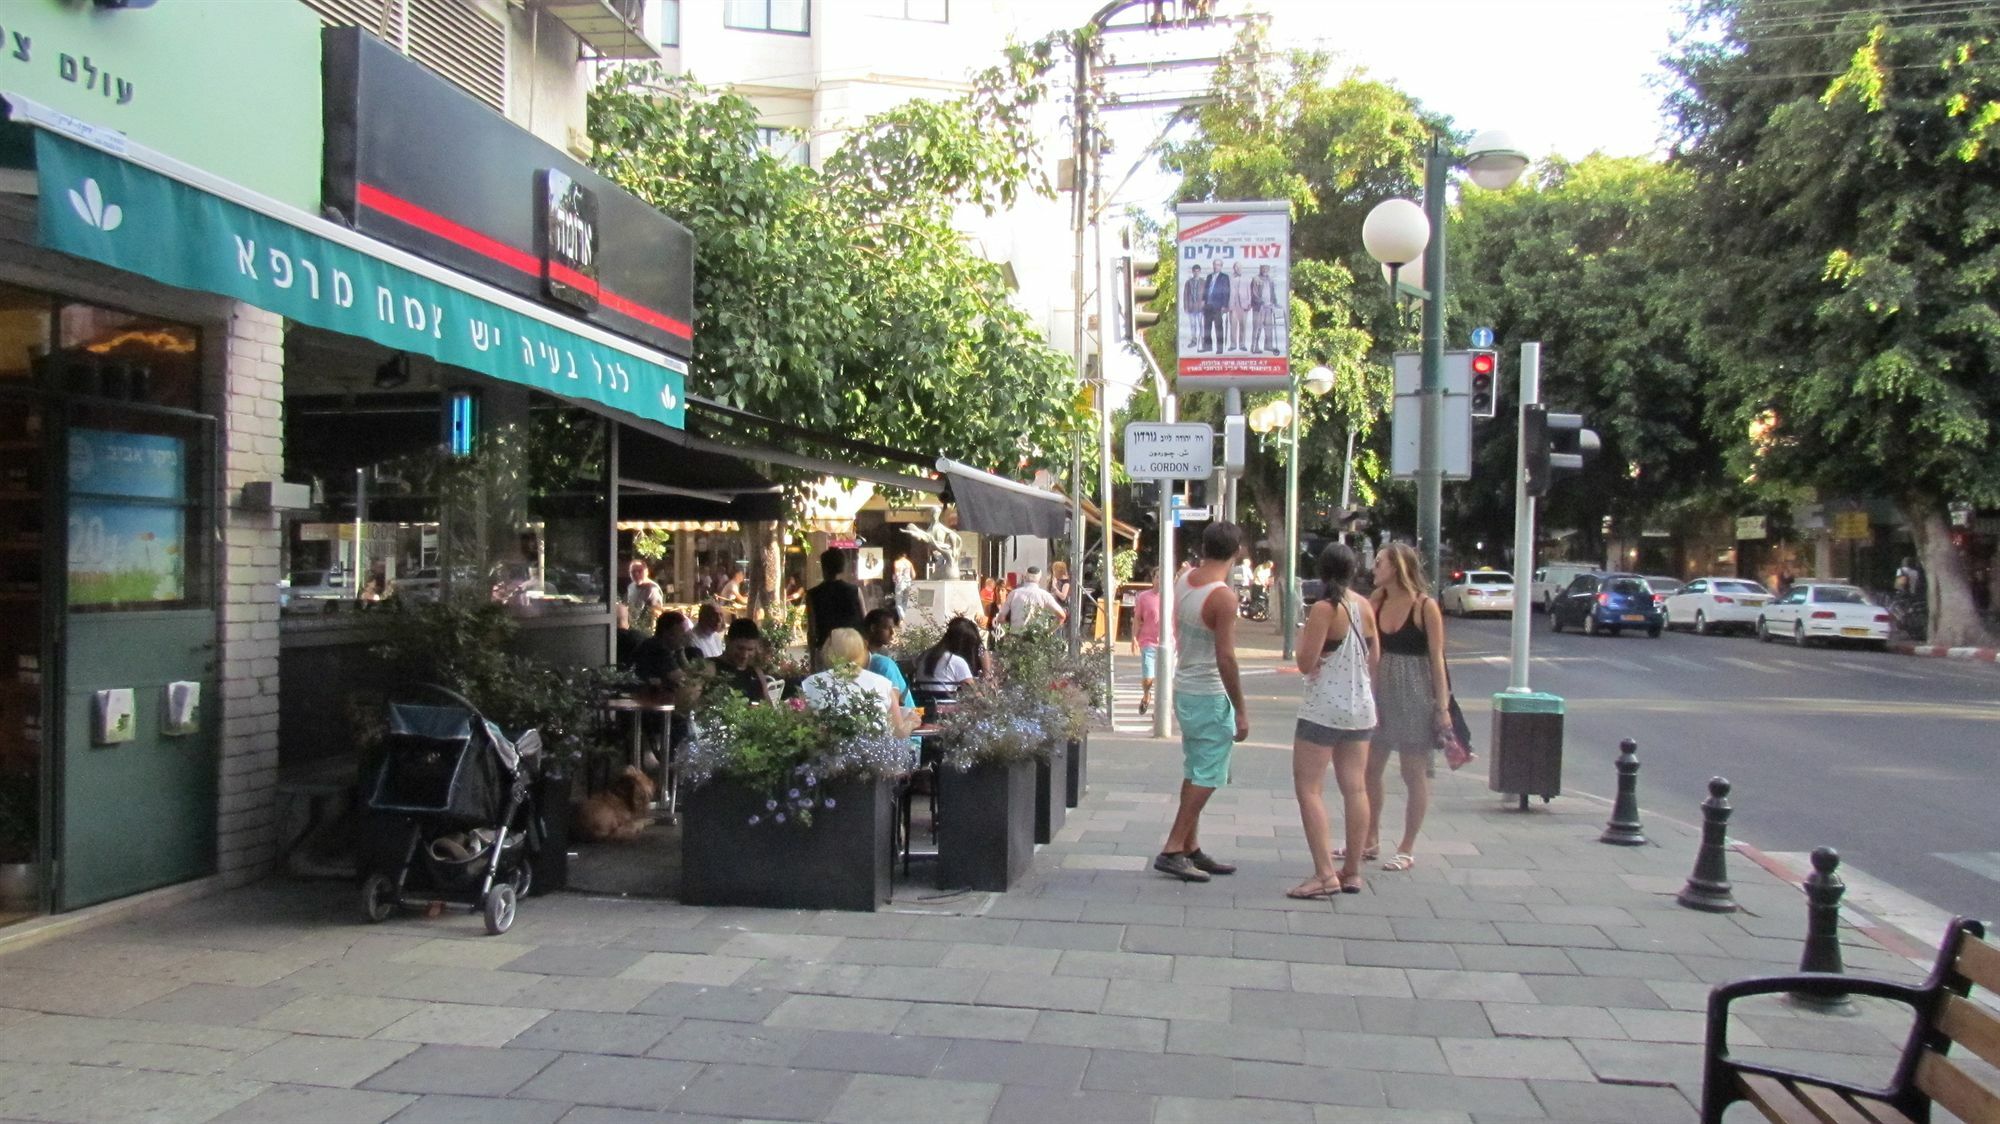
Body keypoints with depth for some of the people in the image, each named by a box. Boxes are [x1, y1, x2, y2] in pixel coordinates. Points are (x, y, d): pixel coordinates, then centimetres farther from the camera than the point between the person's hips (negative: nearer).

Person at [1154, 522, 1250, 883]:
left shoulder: (1184, 583, 5)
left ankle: (1190, 850, 21)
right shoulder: (1223, 596, -20)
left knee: (1194, 773, 15)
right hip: (1210, 694, -8)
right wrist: (1241, 711, -17)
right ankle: (1172, 851, -1)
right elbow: (1225, 657, -22)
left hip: (1184, 687, 8)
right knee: (1207, 778, -1)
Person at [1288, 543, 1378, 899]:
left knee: (1309, 788, -4)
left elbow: (1305, 663, -16)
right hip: (1361, 708, 7)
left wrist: (1303, 637, 2)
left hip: (1324, 710, -7)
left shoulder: (1324, 609, -15)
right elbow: (1374, 657, 14)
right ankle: (1352, 872, 15)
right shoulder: (1365, 607, 5)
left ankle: (1325, 875, -12)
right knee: (1355, 788, 9)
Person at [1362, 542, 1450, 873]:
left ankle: (1407, 849, 14)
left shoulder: (1425, 605, -10)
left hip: (1415, 695, -6)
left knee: (1414, 774, 4)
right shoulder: (1377, 601, 5)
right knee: (1369, 769, 11)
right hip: (1380, 692, 6)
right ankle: (1370, 840, 25)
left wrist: (1442, 705, -11)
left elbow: (1437, 657, -9)